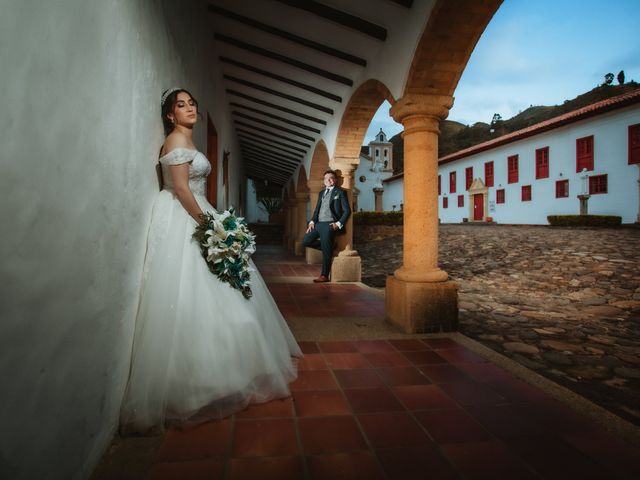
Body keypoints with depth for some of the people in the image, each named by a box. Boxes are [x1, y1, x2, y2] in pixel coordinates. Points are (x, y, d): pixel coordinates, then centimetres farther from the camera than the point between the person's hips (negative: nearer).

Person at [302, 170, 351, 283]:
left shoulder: (340, 192, 2)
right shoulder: (321, 193, 20)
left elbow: (347, 210, -3)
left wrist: (339, 223, -13)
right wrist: (312, 222, 3)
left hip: (330, 225, -7)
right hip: (319, 224, 7)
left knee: (326, 250, -8)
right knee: (305, 241, -1)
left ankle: (324, 276, 1)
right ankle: (330, 247, 11)